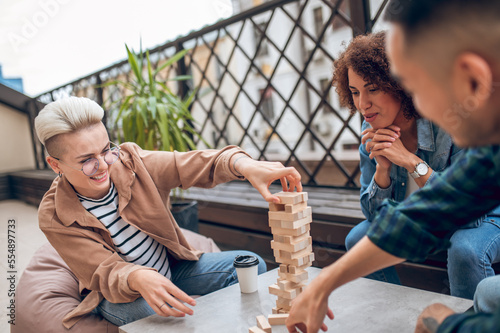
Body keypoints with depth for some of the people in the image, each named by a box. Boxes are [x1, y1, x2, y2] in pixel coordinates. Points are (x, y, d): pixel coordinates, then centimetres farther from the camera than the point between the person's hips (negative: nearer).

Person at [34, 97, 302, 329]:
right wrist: (138, 279, -51)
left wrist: (245, 166, -48)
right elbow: (105, 272, -25)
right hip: (115, 292, -3)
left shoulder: (129, 161, -16)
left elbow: (195, 165, -26)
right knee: (157, 314, -38)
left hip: (172, 267, 4)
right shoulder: (54, 217, -20)